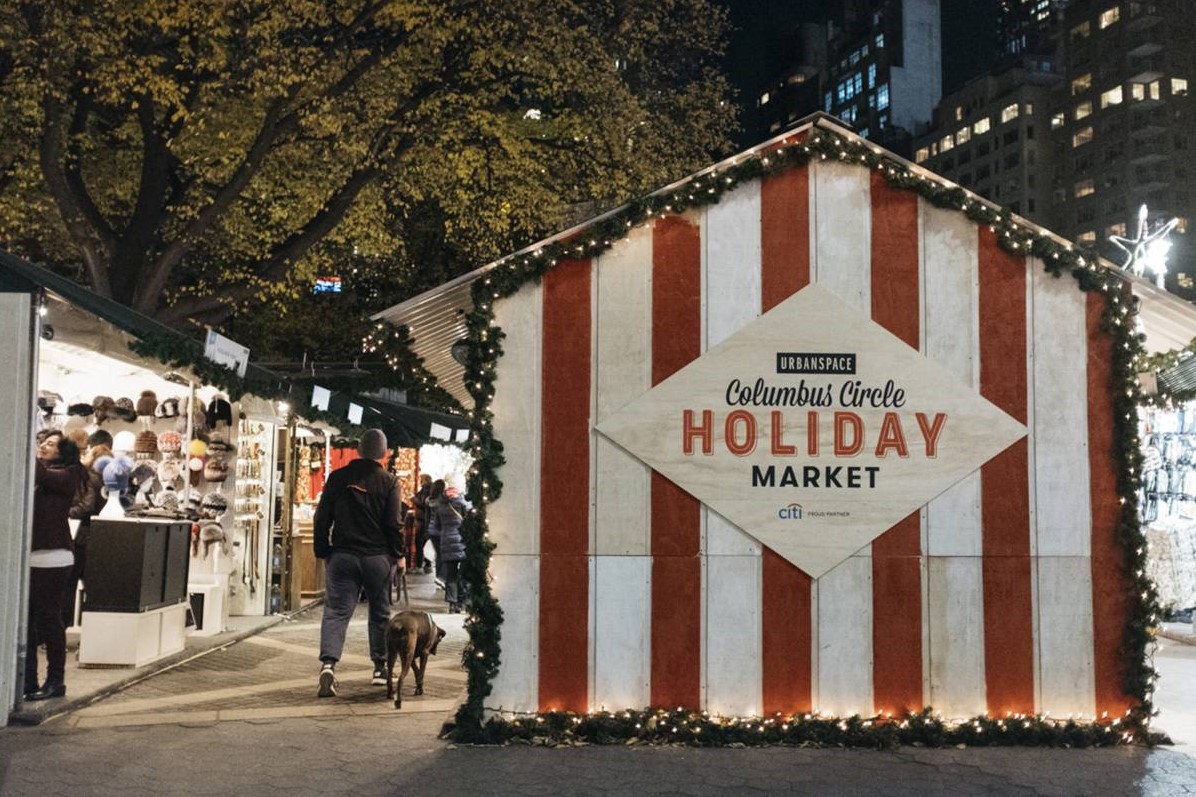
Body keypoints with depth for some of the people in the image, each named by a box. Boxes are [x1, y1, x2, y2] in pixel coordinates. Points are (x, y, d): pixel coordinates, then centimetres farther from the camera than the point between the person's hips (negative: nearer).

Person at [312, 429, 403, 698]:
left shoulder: (338, 478, 3)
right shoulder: (389, 482, -3)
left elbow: (322, 518, 4)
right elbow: (394, 523, -6)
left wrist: (322, 552, 12)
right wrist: (398, 555, 5)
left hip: (342, 555, 1)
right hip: (377, 557, -1)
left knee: (336, 611, -2)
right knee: (380, 613, 14)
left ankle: (328, 664, -22)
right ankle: (380, 668, 21)